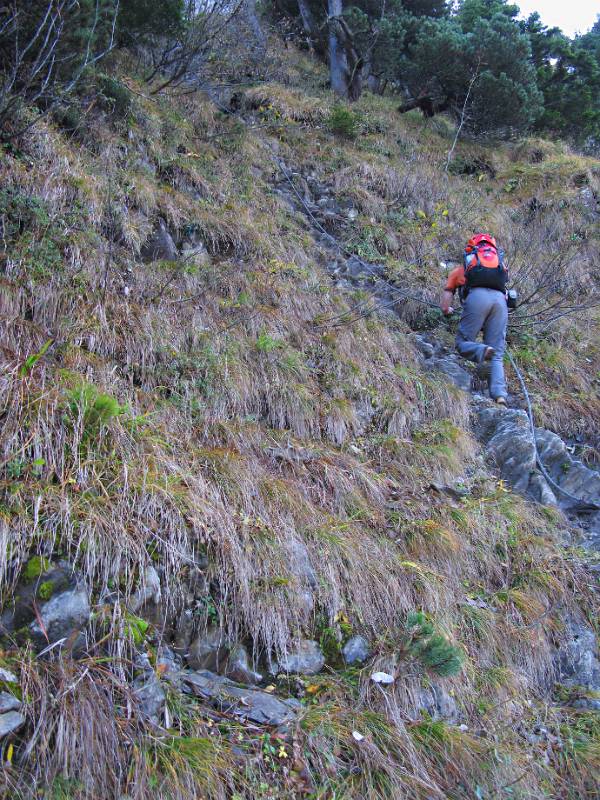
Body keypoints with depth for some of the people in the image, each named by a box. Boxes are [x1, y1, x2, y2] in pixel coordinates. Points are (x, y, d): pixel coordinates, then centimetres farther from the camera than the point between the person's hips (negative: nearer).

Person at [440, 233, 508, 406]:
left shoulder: (459, 270, 31)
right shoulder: (499, 264, 39)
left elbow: (445, 307, 26)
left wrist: (448, 310, 48)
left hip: (478, 296, -3)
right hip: (500, 299, 3)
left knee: (462, 342, 4)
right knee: (497, 355, 2)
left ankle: (481, 351, -30)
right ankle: (500, 394, -17)